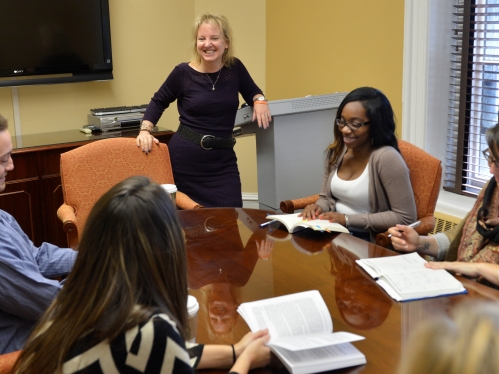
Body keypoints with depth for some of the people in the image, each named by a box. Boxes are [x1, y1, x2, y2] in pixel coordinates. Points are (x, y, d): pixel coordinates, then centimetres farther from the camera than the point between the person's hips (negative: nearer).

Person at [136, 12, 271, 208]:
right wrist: (145, 130, -4)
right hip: (185, 158, -2)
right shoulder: (183, 73, -6)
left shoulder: (235, 68, -1)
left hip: (223, 159, 2)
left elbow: (251, 91, 17)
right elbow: (158, 102, 8)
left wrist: (259, 100, -5)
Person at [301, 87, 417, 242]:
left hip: (371, 242, -6)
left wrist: (348, 219, -20)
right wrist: (318, 207, -9)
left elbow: (406, 218, -19)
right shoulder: (336, 151, 4)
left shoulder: (385, 158, -19)